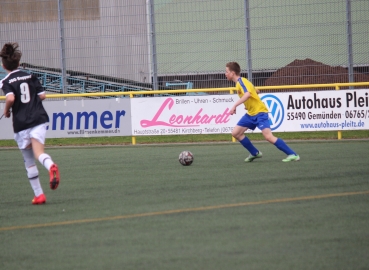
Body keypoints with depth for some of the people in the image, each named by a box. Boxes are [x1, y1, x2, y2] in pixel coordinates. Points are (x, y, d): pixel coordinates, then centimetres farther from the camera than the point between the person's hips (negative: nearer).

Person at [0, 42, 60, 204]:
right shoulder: (30, 77, 10)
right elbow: (42, 95, 7)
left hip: (21, 123, -2)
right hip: (38, 119, 2)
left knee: (28, 160, 11)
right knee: (38, 152, -14)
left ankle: (38, 194, 12)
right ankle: (51, 166, -50)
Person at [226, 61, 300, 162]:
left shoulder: (241, 81, -15)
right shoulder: (240, 82, 13)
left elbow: (247, 94, -35)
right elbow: (256, 92, 26)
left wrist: (235, 106, -38)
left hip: (259, 112, -10)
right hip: (251, 113, 10)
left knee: (268, 136, -22)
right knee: (235, 133, 6)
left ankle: (292, 155, -19)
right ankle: (255, 153, 16)